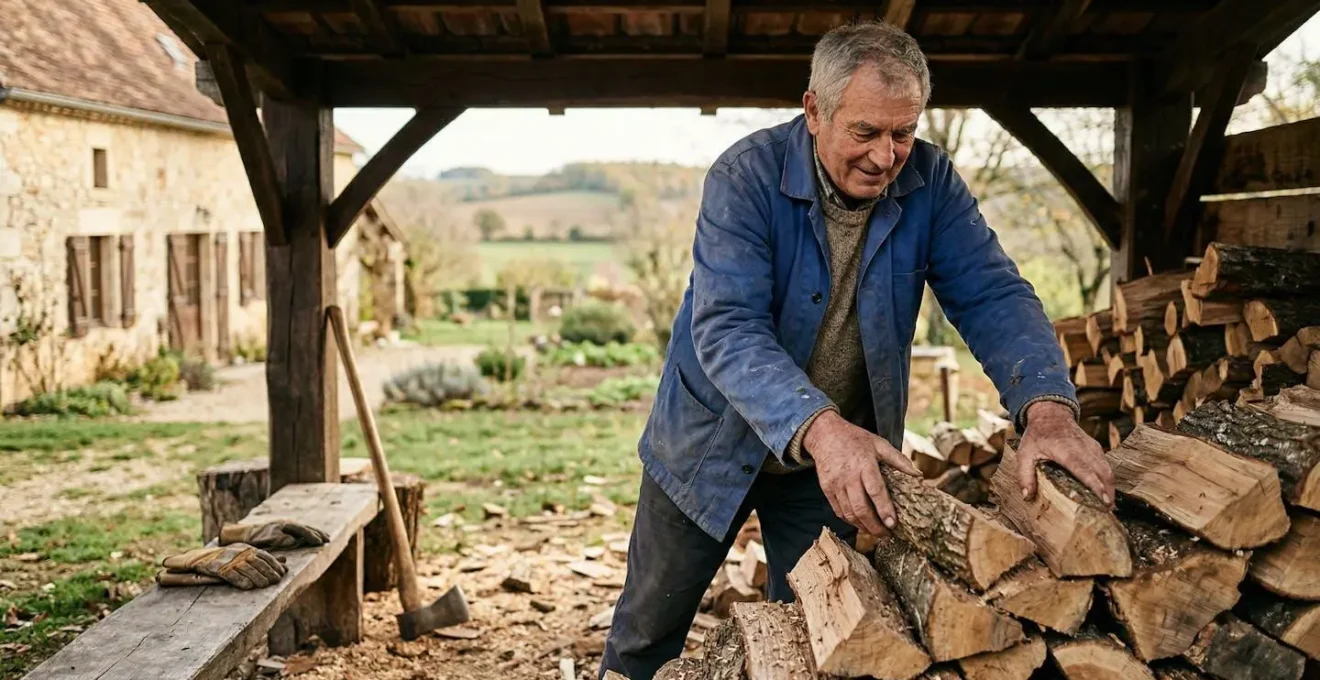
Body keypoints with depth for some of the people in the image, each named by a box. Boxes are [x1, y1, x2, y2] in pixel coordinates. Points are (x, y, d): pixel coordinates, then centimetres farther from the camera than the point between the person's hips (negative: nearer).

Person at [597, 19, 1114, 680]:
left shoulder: (929, 180, -12)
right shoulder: (746, 176, -24)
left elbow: (992, 295, -17)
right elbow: (727, 329, -34)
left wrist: (1048, 408, -37)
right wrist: (818, 428, -51)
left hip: (838, 458, 3)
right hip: (714, 440, -2)